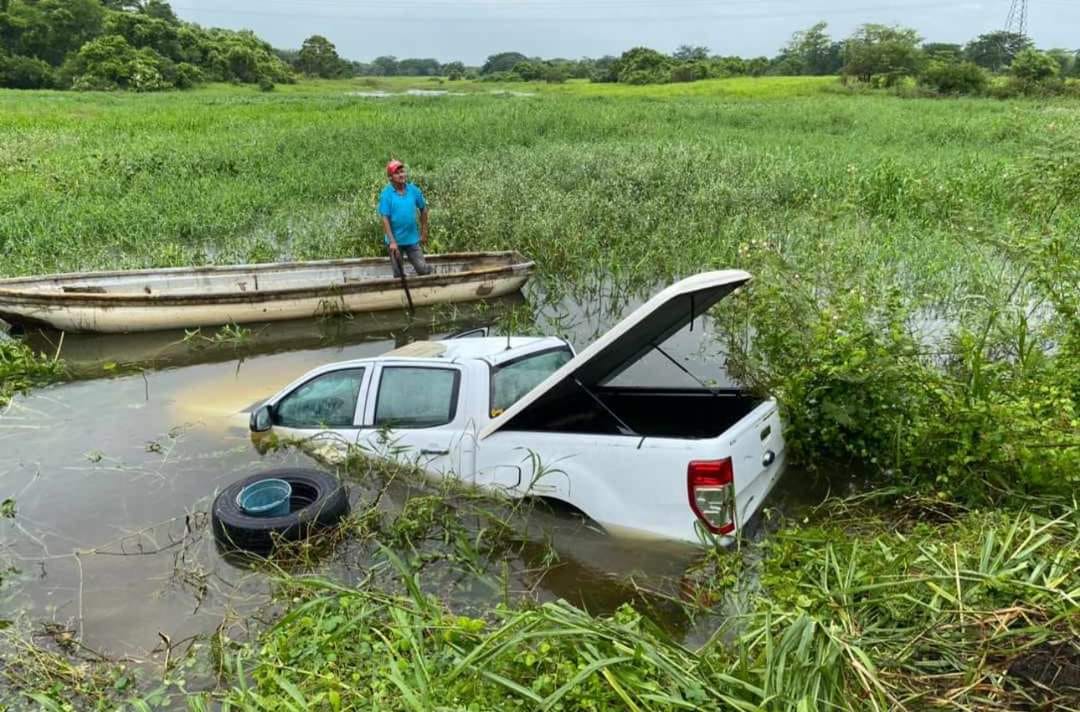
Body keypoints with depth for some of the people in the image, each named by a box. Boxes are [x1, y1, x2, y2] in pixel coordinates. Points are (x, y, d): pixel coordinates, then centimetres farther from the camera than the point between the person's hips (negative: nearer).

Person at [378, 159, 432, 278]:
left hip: (413, 240, 2)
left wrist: (424, 233, 11)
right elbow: (385, 219, -13)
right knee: (398, 274, 11)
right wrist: (392, 241, -19)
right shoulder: (386, 194, -12)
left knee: (424, 269, 2)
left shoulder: (413, 190, -3)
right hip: (395, 241, -2)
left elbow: (423, 209, 10)